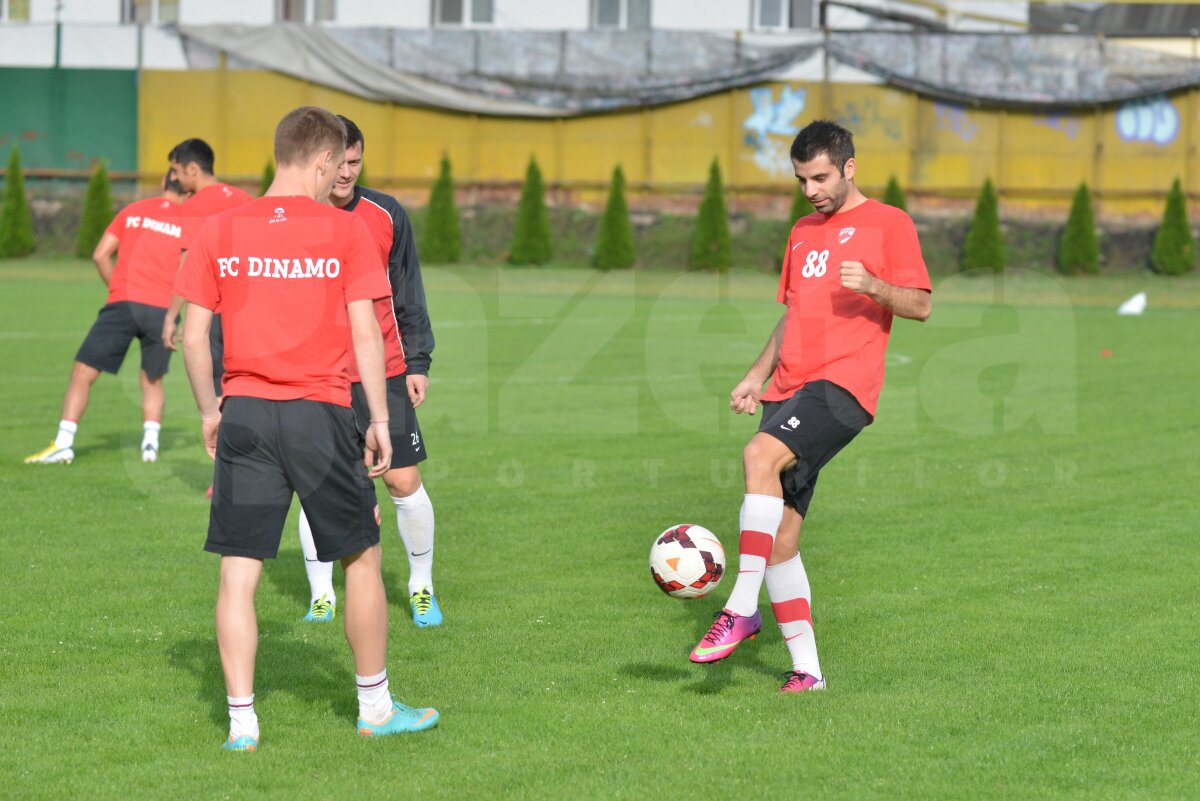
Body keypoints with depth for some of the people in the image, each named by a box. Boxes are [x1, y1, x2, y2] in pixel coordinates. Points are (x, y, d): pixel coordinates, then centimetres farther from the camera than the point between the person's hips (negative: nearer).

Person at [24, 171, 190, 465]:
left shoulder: (132, 211, 12)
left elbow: (100, 255, 8)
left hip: (123, 303, -1)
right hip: (162, 309, 1)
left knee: (83, 372, 4)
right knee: (152, 380, 20)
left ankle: (63, 443, -5)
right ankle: (150, 442, 6)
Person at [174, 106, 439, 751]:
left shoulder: (219, 231, 3)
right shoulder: (344, 231, -4)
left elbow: (193, 337, 3)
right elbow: (365, 335, -6)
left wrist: (209, 412, 15)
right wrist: (379, 419, 1)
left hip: (244, 412, 2)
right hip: (320, 410, -2)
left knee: (237, 572, 5)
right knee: (361, 558, 14)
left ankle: (241, 721, 4)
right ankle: (375, 707, 22)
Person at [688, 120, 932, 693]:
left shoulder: (888, 223, 3)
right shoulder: (803, 231, 24)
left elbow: (920, 305, -3)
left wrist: (871, 284, -21)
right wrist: (756, 377, 19)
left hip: (844, 383, -7)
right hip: (791, 385, 7)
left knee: (761, 455, -32)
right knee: (780, 537, 0)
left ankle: (742, 609, -31)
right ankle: (806, 670, 6)